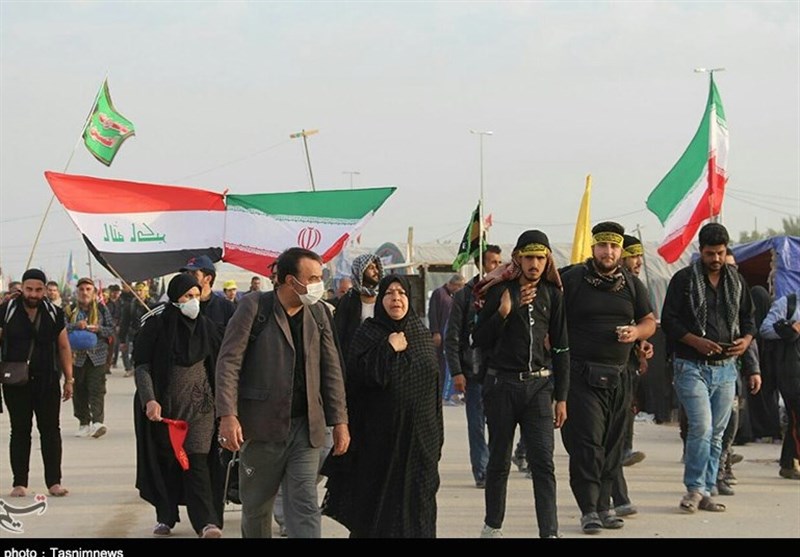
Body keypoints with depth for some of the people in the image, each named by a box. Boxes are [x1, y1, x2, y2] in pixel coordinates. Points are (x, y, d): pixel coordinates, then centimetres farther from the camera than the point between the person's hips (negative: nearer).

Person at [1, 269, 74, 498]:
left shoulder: (54, 313, 5)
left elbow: (63, 347, 10)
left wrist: (69, 379, 6)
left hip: (47, 381, 1)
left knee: (51, 430, 2)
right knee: (19, 430, 5)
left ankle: (54, 481, 8)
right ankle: (19, 483, 10)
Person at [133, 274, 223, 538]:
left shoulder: (205, 325, 6)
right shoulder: (155, 325, -5)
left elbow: (213, 365, 14)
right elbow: (142, 366, -6)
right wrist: (149, 400, -19)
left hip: (199, 405, 1)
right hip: (163, 405, -1)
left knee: (197, 461, -8)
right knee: (165, 461, 6)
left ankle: (206, 522, -14)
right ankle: (165, 517, 18)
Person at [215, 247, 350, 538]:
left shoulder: (318, 313, 9)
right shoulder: (253, 308, -5)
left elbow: (331, 369, 12)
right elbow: (229, 362, -9)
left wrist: (339, 420, 6)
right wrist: (228, 415, -19)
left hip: (306, 426, 3)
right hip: (262, 426, -3)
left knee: (305, 507, -5)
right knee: (256, 506, 11)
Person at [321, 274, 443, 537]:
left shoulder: (422, 334, 9)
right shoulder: (367, 333, -1)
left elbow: (435, 382, 12)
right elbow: (359, 372, -16)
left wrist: (437, 432, 10)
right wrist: (389, 349, -18)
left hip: (420, 434, 3)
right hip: (380, 434, -3)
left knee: (416, 494, 3)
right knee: (379, 493, 1)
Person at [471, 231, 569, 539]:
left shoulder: (552, 293, 6)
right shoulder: (498, 290, -1)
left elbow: (561, 347, 10)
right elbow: (479, 340, -1)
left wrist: (561, 397, 7)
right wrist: (503, 312, -17)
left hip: (539, 385, 1)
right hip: (502, 384, -1)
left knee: (543, 462, -8)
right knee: (499, 459, 9)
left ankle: (549, 532, -10)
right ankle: (492, 525, 25)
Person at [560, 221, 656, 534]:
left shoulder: (631, 284, 12)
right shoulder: (572, 279, -1)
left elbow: (650, 322, 17)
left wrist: (636, 332, -3)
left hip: (618, 377, 4)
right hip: (582, 375, -4)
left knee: (613, 444, 7)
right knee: (587, 443, -9)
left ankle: (604, 505, 16)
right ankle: (589, 510, -5)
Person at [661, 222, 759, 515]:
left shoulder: (736, 281, 12)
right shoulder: (684, 279, -2)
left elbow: (748, 319, 18)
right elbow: (668, 321, -4)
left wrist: (745, 341, -3)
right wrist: (697, 342, -17)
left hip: (725, 368, 5)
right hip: (692, 366, -5)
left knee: (717, 433, 6)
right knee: (702, 427, -16)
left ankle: (706, 492, 13)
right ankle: (695, 489, -4)